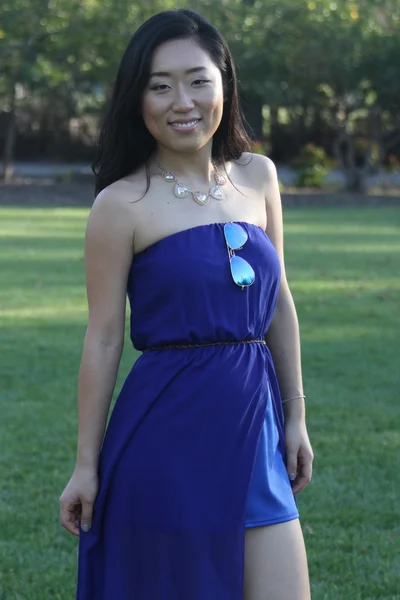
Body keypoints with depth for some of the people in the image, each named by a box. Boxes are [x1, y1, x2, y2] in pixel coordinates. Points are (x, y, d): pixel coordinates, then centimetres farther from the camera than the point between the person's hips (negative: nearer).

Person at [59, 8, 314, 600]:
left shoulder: (257, 176, 7)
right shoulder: (123, 203, -7)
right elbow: (103, 339, -5)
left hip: (253, 426, 5)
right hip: (168, 434, -4)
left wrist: (296, 415, 13)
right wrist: (87, 464, -3)